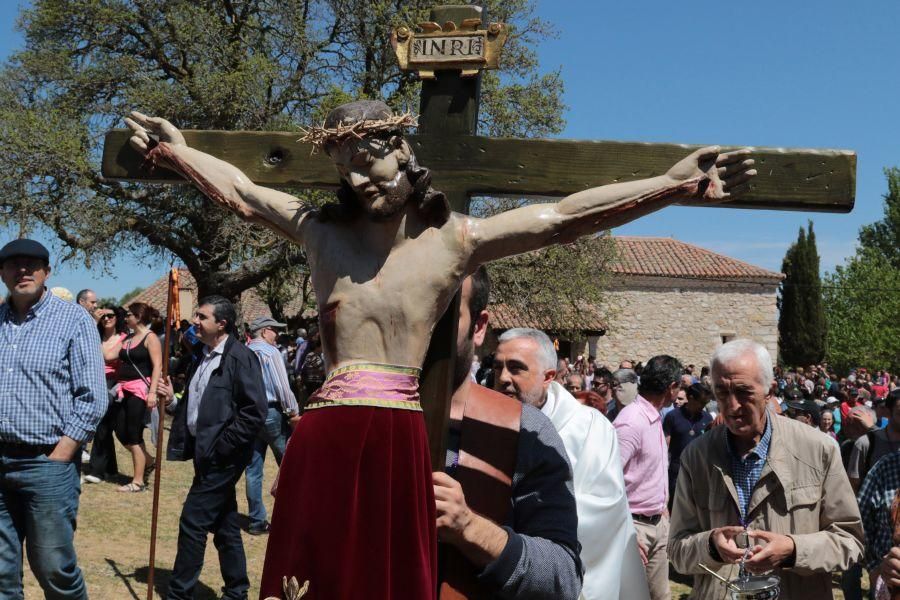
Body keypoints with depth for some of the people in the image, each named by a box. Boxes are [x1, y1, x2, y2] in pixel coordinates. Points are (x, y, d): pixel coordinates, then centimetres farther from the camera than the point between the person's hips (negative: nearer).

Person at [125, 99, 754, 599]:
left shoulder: (455, 239, 2)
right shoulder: (322, 229, 11)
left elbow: (565, 217, -5)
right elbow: (239, 191, 23)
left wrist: (675, 183, -11)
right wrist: (178, 151, 31)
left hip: (396, 431, -2)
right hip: (324, 431, 2)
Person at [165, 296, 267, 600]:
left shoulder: (240, 357, -14)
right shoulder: (202, 355, 13)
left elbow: (255, 412, -18)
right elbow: (191, 402, 21)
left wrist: (221, 446, -17)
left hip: (222, 456, -9)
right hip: (204, 451, 9)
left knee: (193, 520, -5)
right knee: (223, 524, 14)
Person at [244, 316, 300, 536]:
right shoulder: (270, 352, -9)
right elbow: (282, 385, -14)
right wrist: (293, 412, -8)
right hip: (271, 412, -6)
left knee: (253, 468, 8)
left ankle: (256, 521, 12)